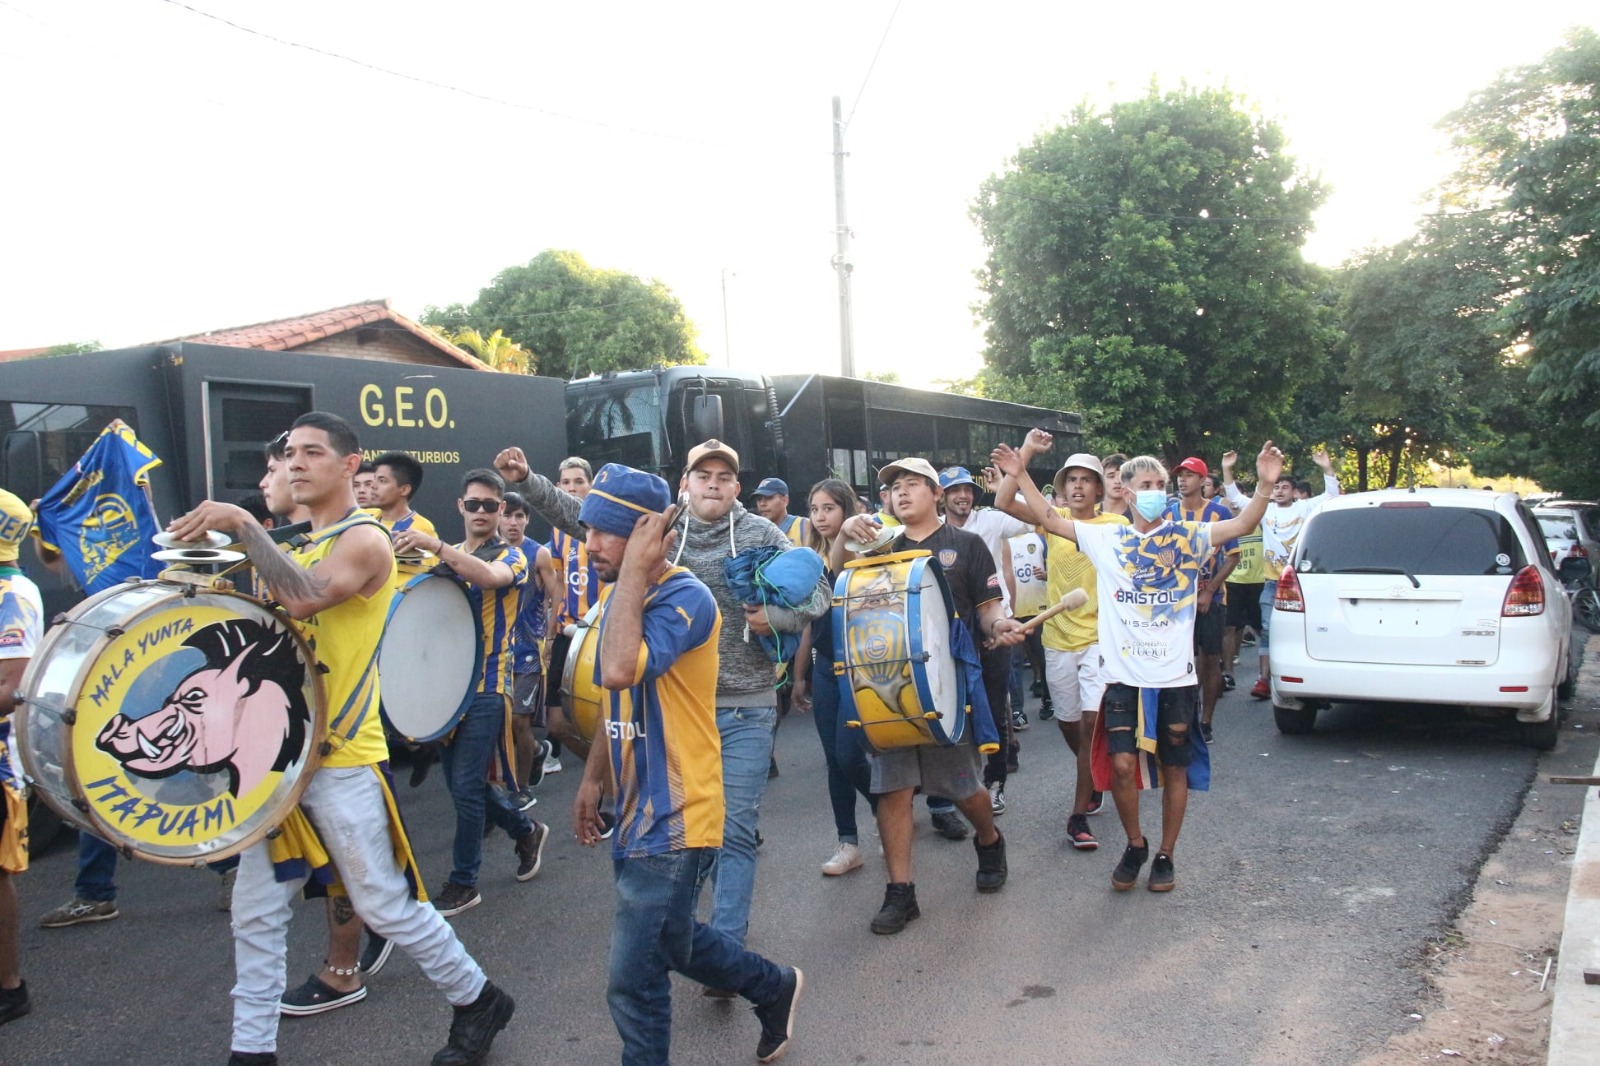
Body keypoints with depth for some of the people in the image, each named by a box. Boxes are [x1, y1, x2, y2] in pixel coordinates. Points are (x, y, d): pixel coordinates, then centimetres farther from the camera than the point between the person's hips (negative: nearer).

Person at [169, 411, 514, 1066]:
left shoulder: (365, 539, -12)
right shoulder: (297, 546, 15)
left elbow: (303, 598, -30)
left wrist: (242, 525, -24)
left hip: (341, 759, -8)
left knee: (384, 906, 3)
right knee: (255, 913, 9)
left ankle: (479, 1001, 22)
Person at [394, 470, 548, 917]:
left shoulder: (510, 556, -5)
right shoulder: (448, 557, 14)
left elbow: (489, 576, -30)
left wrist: (434, 545, -40)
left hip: (486, 686, -7)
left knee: (465, 785, -7)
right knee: (461, 782, 13)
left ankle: (463, 883, 8)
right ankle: (526, 830, 34)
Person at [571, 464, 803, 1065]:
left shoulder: (683, 598, -20)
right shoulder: (619, 596, 7)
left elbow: (618, 670, -37)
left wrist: (633, 572, -28)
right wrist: (593, 776, 16)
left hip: (672, 820, -9)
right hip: (638, 811, 9)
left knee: (634, 980, -1)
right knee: (668, 941, 24)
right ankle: (776, 988, 44)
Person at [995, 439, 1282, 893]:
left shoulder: (1186, 537, 1)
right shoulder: (1106, 539, 5)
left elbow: (1241, 525, -10)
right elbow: (1050, 520, 3)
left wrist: (1265, 485, -26)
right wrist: (1021, 476, -5)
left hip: (1175, 676, 0)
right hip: (1123, 674, 0)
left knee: (1174, 768, 9)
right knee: (1122, 764, -7)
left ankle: (1165, 855, 26)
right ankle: (1135, 846, 18)